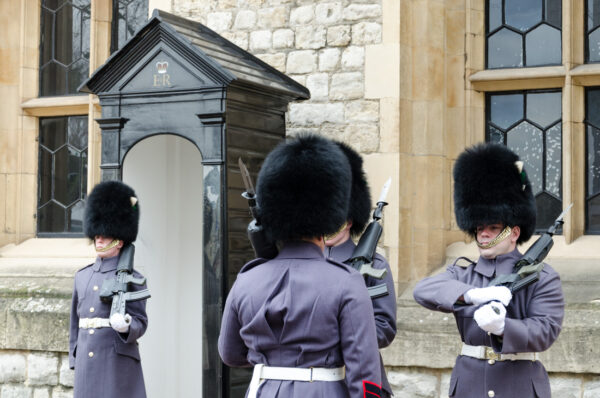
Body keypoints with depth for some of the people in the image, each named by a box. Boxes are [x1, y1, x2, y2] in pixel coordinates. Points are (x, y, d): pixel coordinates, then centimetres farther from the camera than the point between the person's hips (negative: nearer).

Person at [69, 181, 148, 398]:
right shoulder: (83, 276, 12)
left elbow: (140, 324, -6)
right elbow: (75, 322, 17)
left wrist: (125, 326, -27)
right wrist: (74, 359, 15)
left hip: (118, 361, -5)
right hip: (87, 363, 5)